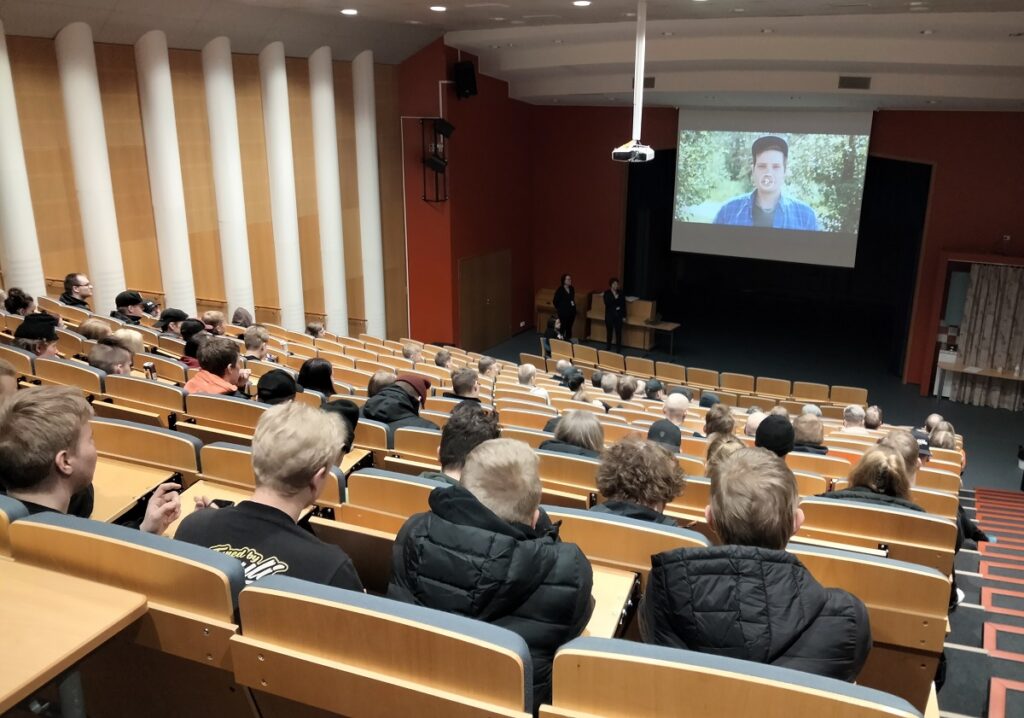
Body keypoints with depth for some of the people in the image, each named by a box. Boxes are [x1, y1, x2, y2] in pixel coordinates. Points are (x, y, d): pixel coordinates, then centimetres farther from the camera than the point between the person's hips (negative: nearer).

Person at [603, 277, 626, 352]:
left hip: (618, 315, 1)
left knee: (618, 332, -1)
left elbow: (623, 305, 5)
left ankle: (618, 349, 6)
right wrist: (614, 298, -22)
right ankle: (608, 348, 19)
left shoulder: (621, 293, 2)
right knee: (609, 332, 6)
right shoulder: (607, 293, -2)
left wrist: (624, 316, 3)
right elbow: (607, 303, -13)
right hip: (609, 315, -1)